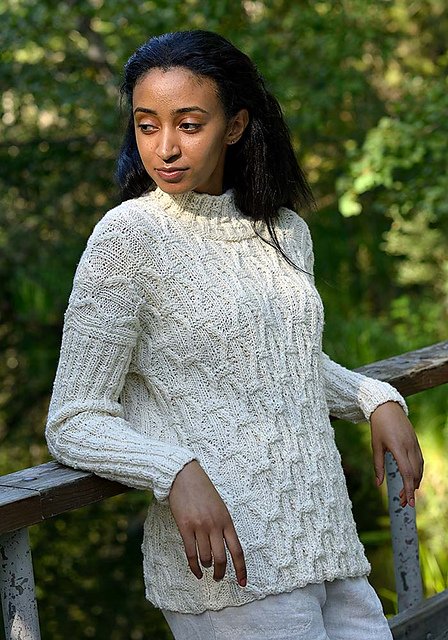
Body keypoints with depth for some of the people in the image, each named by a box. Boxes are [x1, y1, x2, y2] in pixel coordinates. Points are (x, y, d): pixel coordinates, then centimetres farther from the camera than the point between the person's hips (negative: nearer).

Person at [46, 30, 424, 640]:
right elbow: (73, 424, -10)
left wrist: (377, 398, 9)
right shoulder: (129, 236, -8)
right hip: (231, 564, -6)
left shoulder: (285, 230, 11)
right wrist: (177, 472, -27)